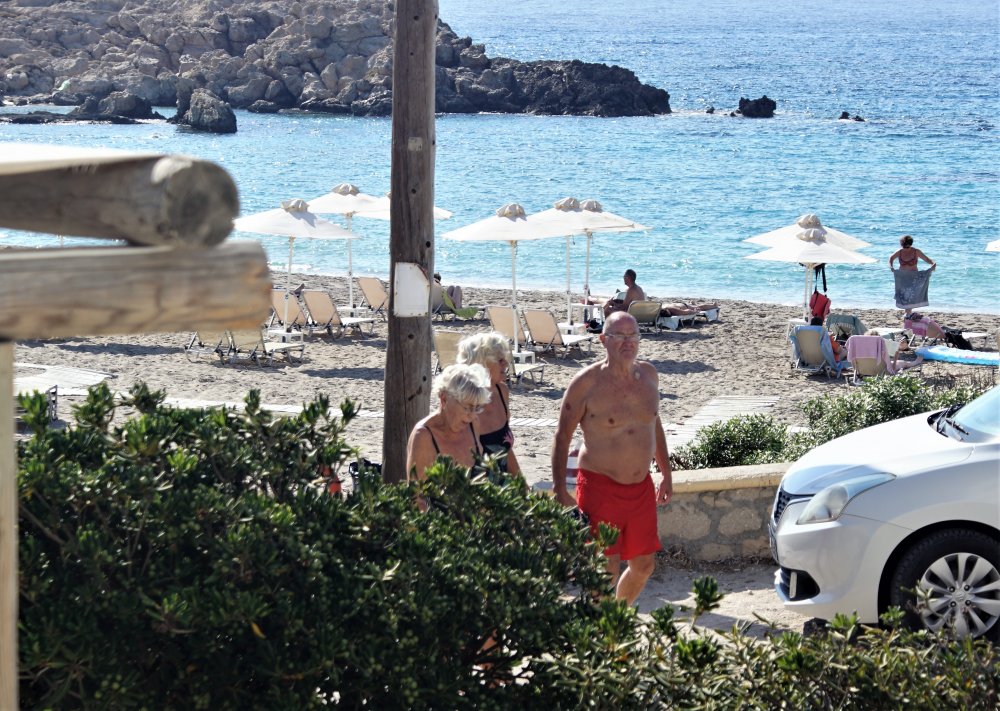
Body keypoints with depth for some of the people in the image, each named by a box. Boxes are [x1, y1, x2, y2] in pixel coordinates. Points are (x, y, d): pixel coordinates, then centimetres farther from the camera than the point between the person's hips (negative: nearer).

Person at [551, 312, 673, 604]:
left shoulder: (648, 374, 5)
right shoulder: (587, 382, -13)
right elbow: (562, 436, -8)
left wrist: (666, 474, 22)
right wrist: (559, 491, -12)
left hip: (641, 487, 6)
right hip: (600, 487, -6)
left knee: (643, 565, 13)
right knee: (606, 570, -7)